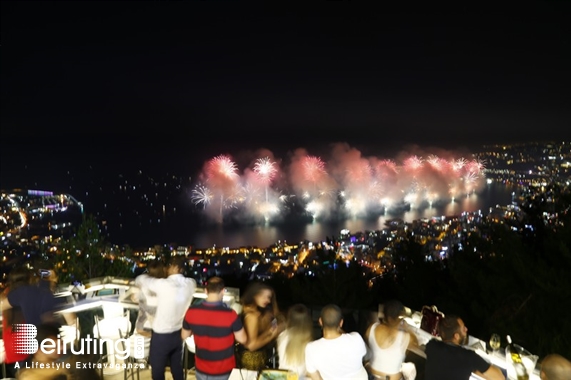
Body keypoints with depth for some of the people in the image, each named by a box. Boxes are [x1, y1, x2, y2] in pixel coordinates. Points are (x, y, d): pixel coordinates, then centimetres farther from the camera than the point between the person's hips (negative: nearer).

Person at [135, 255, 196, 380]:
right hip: (178, 334, 5)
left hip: (161, 336, -5)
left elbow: (140, 280, -9)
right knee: (177, 369, 22)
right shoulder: (191, 283, -10)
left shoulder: (163, 284, -25)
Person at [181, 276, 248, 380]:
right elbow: (242, 340, -13)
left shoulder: (191, 312, -14)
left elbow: (184, 336, 1)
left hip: (201, 369, 3)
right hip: (224, 371, -2)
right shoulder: (230, 315, -25)